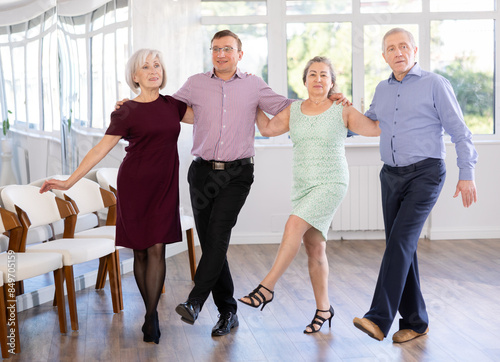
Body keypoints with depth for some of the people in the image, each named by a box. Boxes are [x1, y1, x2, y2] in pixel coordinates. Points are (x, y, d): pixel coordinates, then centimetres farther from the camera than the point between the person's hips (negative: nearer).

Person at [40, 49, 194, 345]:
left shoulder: (172, 105, 6)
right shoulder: (127, 113, -4)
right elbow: (101, 149, -4)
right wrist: (69, 182, -8)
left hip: (165, 186, 2)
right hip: (135, 184, -2)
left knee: (157, 248, -5)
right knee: (141, 250, 3)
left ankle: (151, 316, 0)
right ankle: (151, 312, 18)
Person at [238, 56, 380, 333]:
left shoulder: (342, 112, 0)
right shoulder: (293, 110, 11)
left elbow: (377, 129, 6)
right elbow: (267, 128, 16)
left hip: (331, 184, -5)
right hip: (303, 186, 5)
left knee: (294, 225, -24)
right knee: (314, 248, 4)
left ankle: (266, 288, -21)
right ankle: (323, 309, 15)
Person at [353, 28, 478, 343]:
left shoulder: (434, 84, -3)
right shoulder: (382, 90, 13)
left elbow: (459, 131, -5)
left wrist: (467, 174, -11)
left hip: (425, 175, -6)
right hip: (391, 176, 6)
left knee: (400, 240, -18)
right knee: (403, 246, 6)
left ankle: (380, 319, -23)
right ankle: (415, 321, 16)